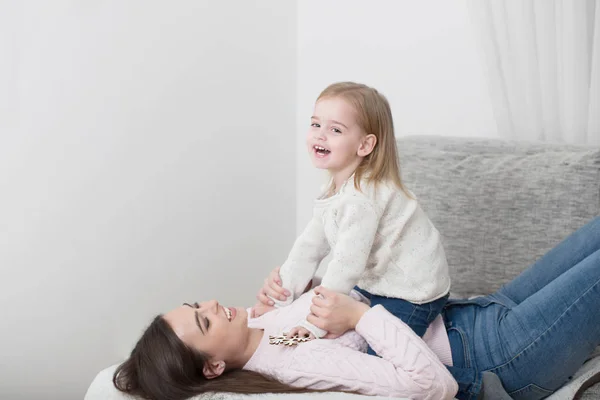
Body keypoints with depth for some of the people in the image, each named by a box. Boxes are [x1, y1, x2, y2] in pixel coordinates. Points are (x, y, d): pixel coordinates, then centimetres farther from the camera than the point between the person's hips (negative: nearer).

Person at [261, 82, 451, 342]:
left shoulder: (362, 197, -28)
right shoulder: (336, 190, 5)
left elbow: (347, 264, -29)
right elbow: (310, 247, 7)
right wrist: (278, 299, 1)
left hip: (410, 297, -10)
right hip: (378, 283, 10)